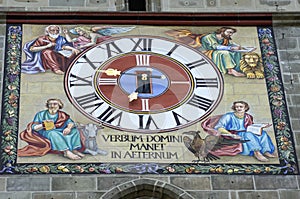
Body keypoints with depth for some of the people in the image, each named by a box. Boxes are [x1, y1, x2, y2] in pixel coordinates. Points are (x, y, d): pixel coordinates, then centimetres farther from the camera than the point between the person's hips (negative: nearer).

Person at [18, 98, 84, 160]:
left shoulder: (62, 115, 10)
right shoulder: (41, 114, 4)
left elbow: (71, 123, -2)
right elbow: (34, 128, -4)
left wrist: (68, 128, -26)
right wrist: (43, 125, -23)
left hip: (60, 133, 4)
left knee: (74, 130, -13)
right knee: (53, 133, -35)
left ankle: (74, 149, -31)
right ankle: (67, 152, -49)